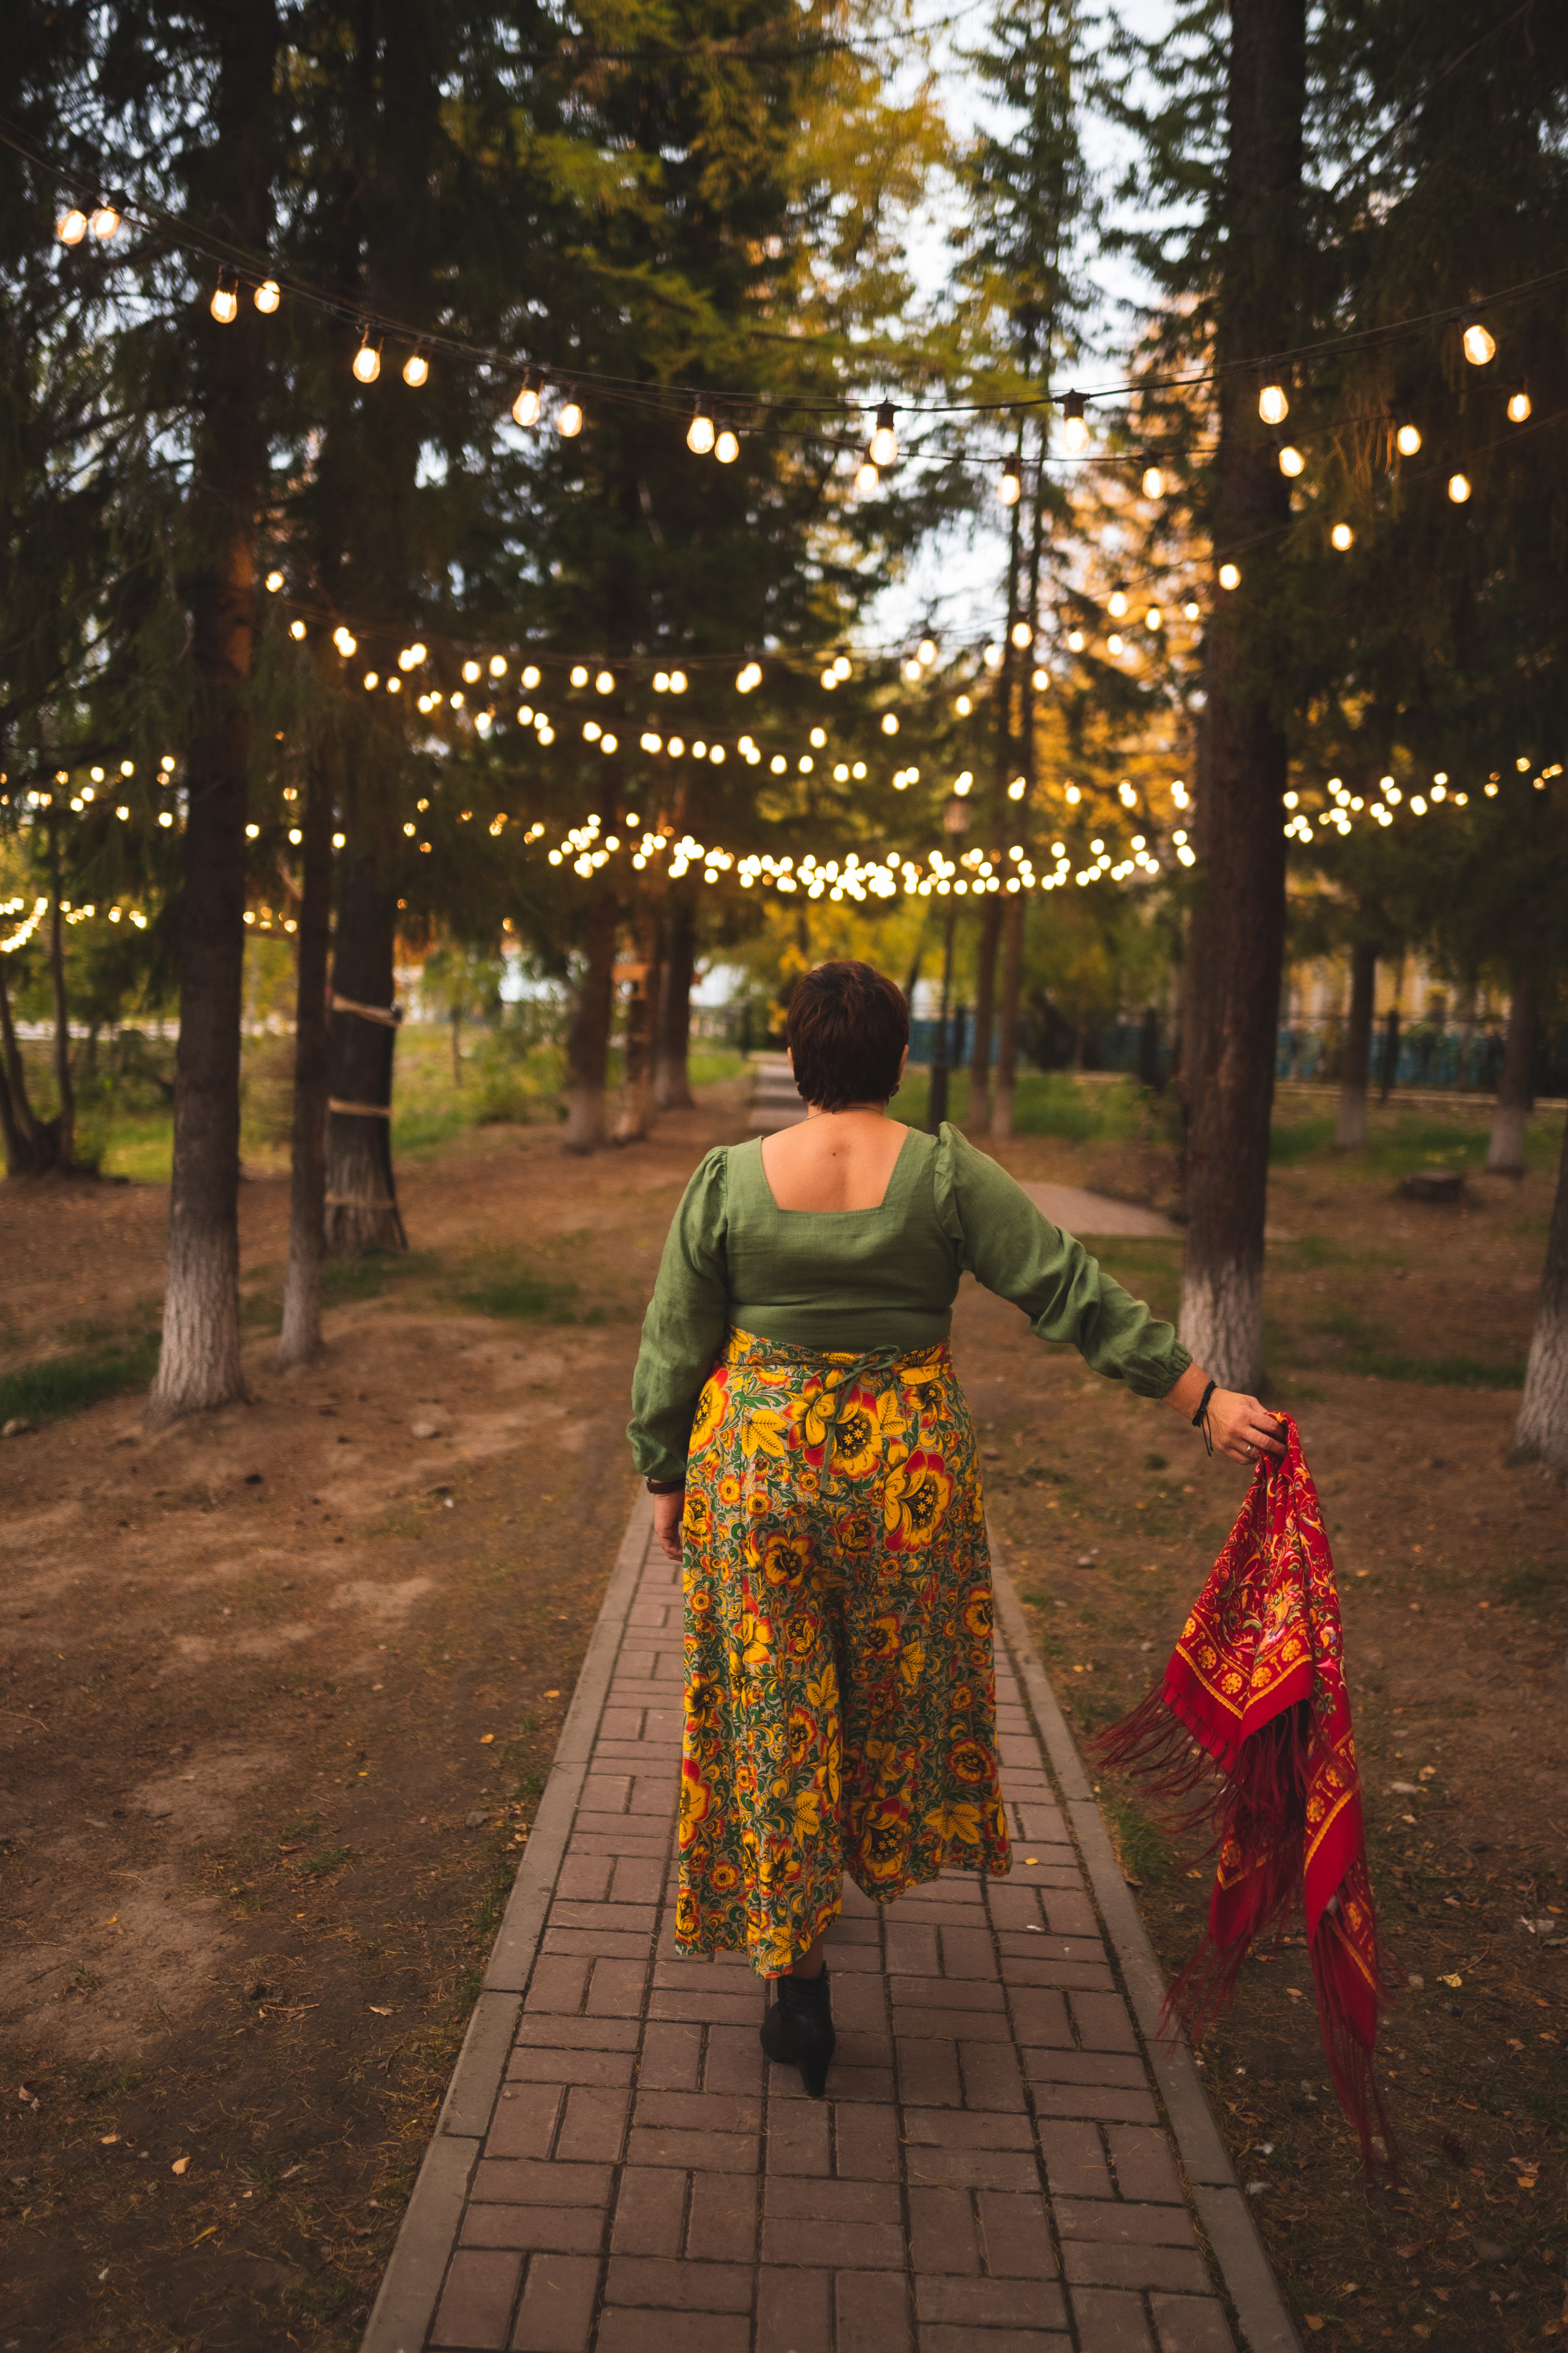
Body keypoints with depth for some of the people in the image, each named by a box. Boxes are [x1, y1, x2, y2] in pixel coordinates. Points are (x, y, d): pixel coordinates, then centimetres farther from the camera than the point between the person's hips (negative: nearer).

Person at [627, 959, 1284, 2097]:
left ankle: (797, 1974, 16)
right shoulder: (949, 1174, -11)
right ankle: (887, 1852, 49)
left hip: (759, 1470, 0)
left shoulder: (728, 1181, -8)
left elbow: (673, 1351, -3)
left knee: (775, 1711, 11)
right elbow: (1074, 1292, -11)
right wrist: (1205, 1398, -6)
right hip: (907, 1473, 1)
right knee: (898, 1680, 25)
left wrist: (667, 1477, 11)